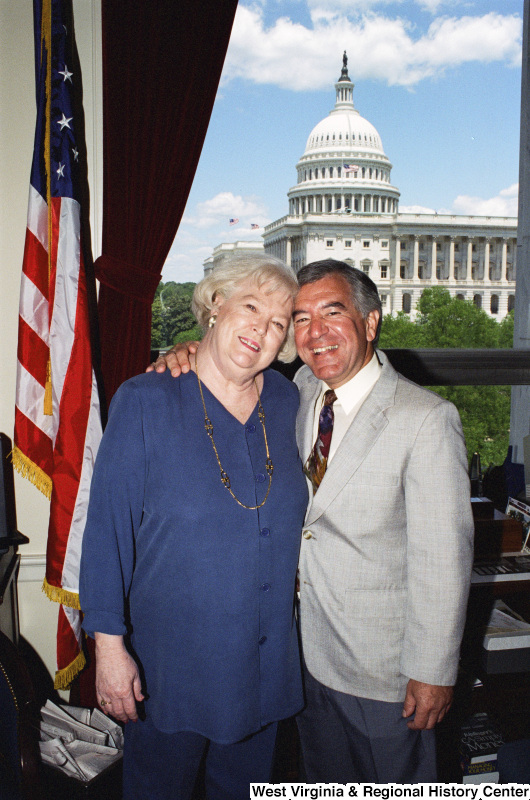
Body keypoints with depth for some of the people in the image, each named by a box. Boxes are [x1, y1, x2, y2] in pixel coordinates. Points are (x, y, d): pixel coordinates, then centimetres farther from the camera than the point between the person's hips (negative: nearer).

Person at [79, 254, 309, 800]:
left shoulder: (287, 404, -1)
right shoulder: (145, 402, -14)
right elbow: (107, 529, -13)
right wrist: (108, 644, -14)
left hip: (266, 664, 4)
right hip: (168, 666, -4)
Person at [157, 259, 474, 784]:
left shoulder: (426, 419, -20)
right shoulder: (303, 392, -1)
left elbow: (444, 558, -18)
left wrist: (433, 671, -15)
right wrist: (193, 360, -4)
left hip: (382, 667, -5)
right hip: (307, 648, 6)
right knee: (324, 785, 25)